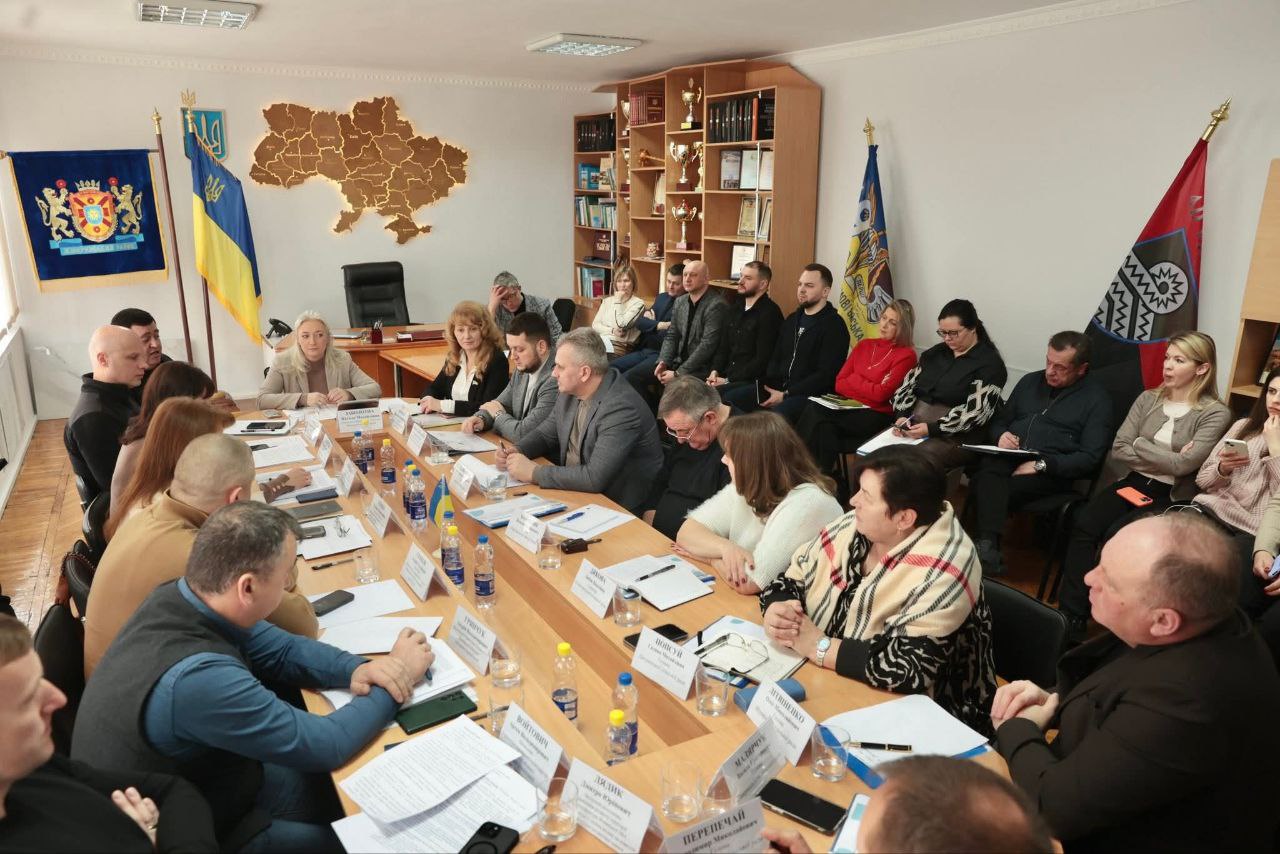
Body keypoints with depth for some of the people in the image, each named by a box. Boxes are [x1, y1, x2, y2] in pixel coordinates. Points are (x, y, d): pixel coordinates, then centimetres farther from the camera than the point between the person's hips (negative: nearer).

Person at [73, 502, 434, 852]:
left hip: (186, 785, 7)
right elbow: (324, 746, -27)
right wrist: (400, 672, -15)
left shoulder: (178, 596, -14)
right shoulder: (197, 679, -39)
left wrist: (356, 669, -14)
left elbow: (280, 649, 2)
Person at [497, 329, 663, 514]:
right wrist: (516, 451, -6)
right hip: (574, 489, 7)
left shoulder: (621, 408, -26)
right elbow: (545, 433, 15)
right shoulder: (570, 391, -1)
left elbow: (595, 478, -31)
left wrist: (534, 472, -23)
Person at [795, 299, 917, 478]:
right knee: (826, 427, -31)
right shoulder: (864, 345, 17)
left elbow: (880, 394, -10)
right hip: (850, 409, 5)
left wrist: (854, 380, 1)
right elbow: (839, 383, 9)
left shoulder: (906, 355, -1)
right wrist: (866, 388, -7)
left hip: (877, 416, -5)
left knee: (815, 412, -26)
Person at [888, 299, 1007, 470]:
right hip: (914, 429, 5)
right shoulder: (935, 353, 17)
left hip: (957, 438, -5)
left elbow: (975, 412, -13)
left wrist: (932, 429, -20)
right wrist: (902, 416, -5)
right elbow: (908, 386, 14)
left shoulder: (989, 363, -3)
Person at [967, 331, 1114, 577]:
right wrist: (1001, 435, 2)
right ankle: (988, 548, -43)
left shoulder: (1096, 399, 5)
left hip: (1053, 471, -4)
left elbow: (1090, 457, -4)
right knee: (988, 475, -35)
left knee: (987, 488, -33)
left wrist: (1042, 465, -16)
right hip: (1009, 456, 4)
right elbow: (1000, 419, 27)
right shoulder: (1031, 381, 20)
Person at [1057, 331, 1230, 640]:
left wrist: (1140, 444, -4)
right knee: (1083, 525, -25)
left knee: (1116, 536, -31)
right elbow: (1119, 449, 2)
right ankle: (1070, 614, -24)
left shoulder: (1215, 413, -3)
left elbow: (1183, 465, -15)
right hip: (1131, 482, 4)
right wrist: (1167, 459, -8)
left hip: (1171, 496, -4)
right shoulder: (1147, 399, 11)